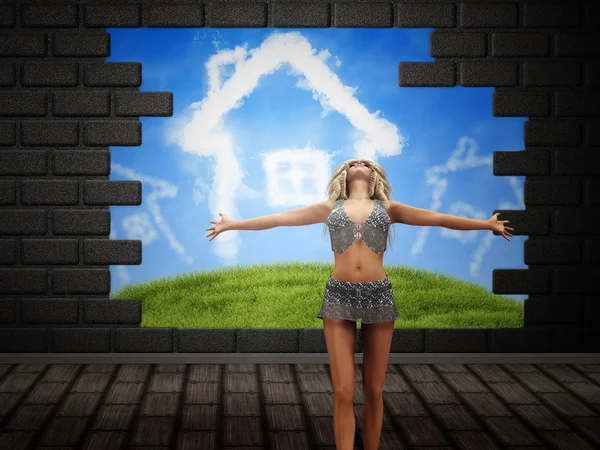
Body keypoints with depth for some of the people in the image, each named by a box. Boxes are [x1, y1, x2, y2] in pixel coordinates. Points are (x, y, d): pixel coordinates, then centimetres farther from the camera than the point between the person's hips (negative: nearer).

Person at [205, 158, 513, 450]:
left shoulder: (388, 209, 12)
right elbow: (278, 219, 14)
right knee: (343, 392, -4)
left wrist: (487, 224, 14)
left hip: (379, 295, 1)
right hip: (339, 295, -1)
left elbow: (438, 218, 13)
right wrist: (232, 225, 14)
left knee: (373, 390, 6)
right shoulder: (329, 208, 12)